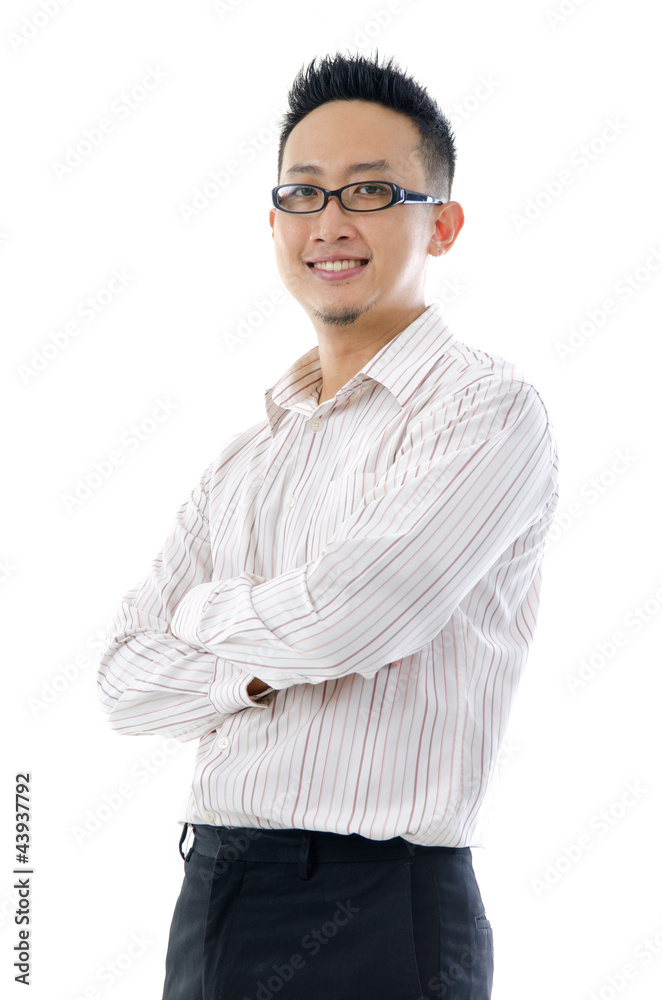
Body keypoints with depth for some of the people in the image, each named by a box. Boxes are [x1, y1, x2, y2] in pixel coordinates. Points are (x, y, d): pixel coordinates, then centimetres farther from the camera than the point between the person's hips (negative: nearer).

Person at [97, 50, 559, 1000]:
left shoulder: (487, 410, -8)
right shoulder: (245, 460, 14)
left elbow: (347, 617, -20)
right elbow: (126, 681, 9)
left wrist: (208, 614, 0)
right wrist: (260, 670, -11)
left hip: (379, 908, -6)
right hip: (210, 891, 6)